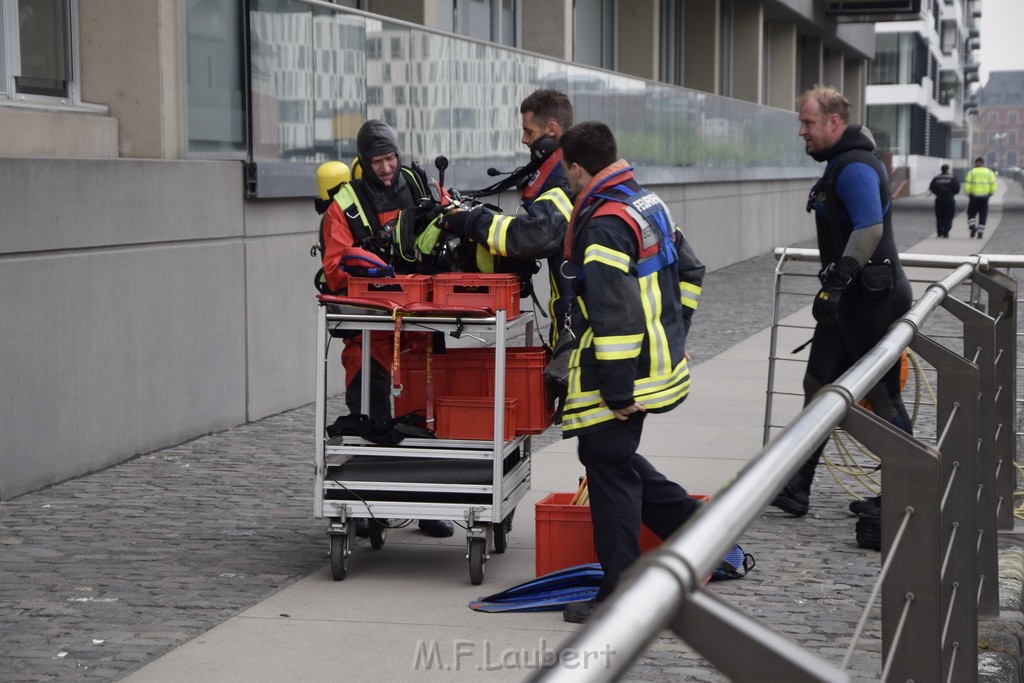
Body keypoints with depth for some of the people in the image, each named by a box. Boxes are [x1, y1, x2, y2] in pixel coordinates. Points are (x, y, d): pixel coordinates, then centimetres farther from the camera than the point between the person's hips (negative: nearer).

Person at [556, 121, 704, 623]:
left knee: (609, 466, -1)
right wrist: (672, 338, 26)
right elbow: (687, 273, 20)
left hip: (620, 374, -10)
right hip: (660, 362, 10)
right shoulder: (648, 204, 10)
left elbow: (615, 315, -26)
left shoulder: (604, 226, -21)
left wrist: (617, 392, -23)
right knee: (618, 459, 22)